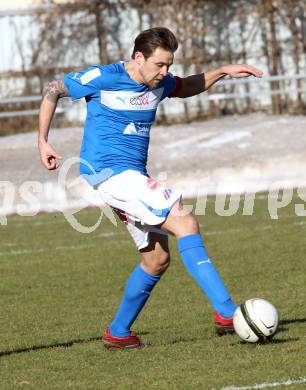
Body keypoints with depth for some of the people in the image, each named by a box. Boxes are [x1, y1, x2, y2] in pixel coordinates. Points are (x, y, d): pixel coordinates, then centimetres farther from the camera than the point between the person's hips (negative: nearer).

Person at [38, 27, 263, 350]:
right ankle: (226, 313, -26)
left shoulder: (158, 83, 9)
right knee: (185, 223, -21)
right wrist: (43, 142, 1)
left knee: (157, 259, 9)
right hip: (109, 172, -9)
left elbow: (187, 87, 31)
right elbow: (53, 90, 2)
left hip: (134, 177, 9)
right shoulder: (103, 78, -11)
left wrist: (223, 72, 16)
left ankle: (118, 333, 23)